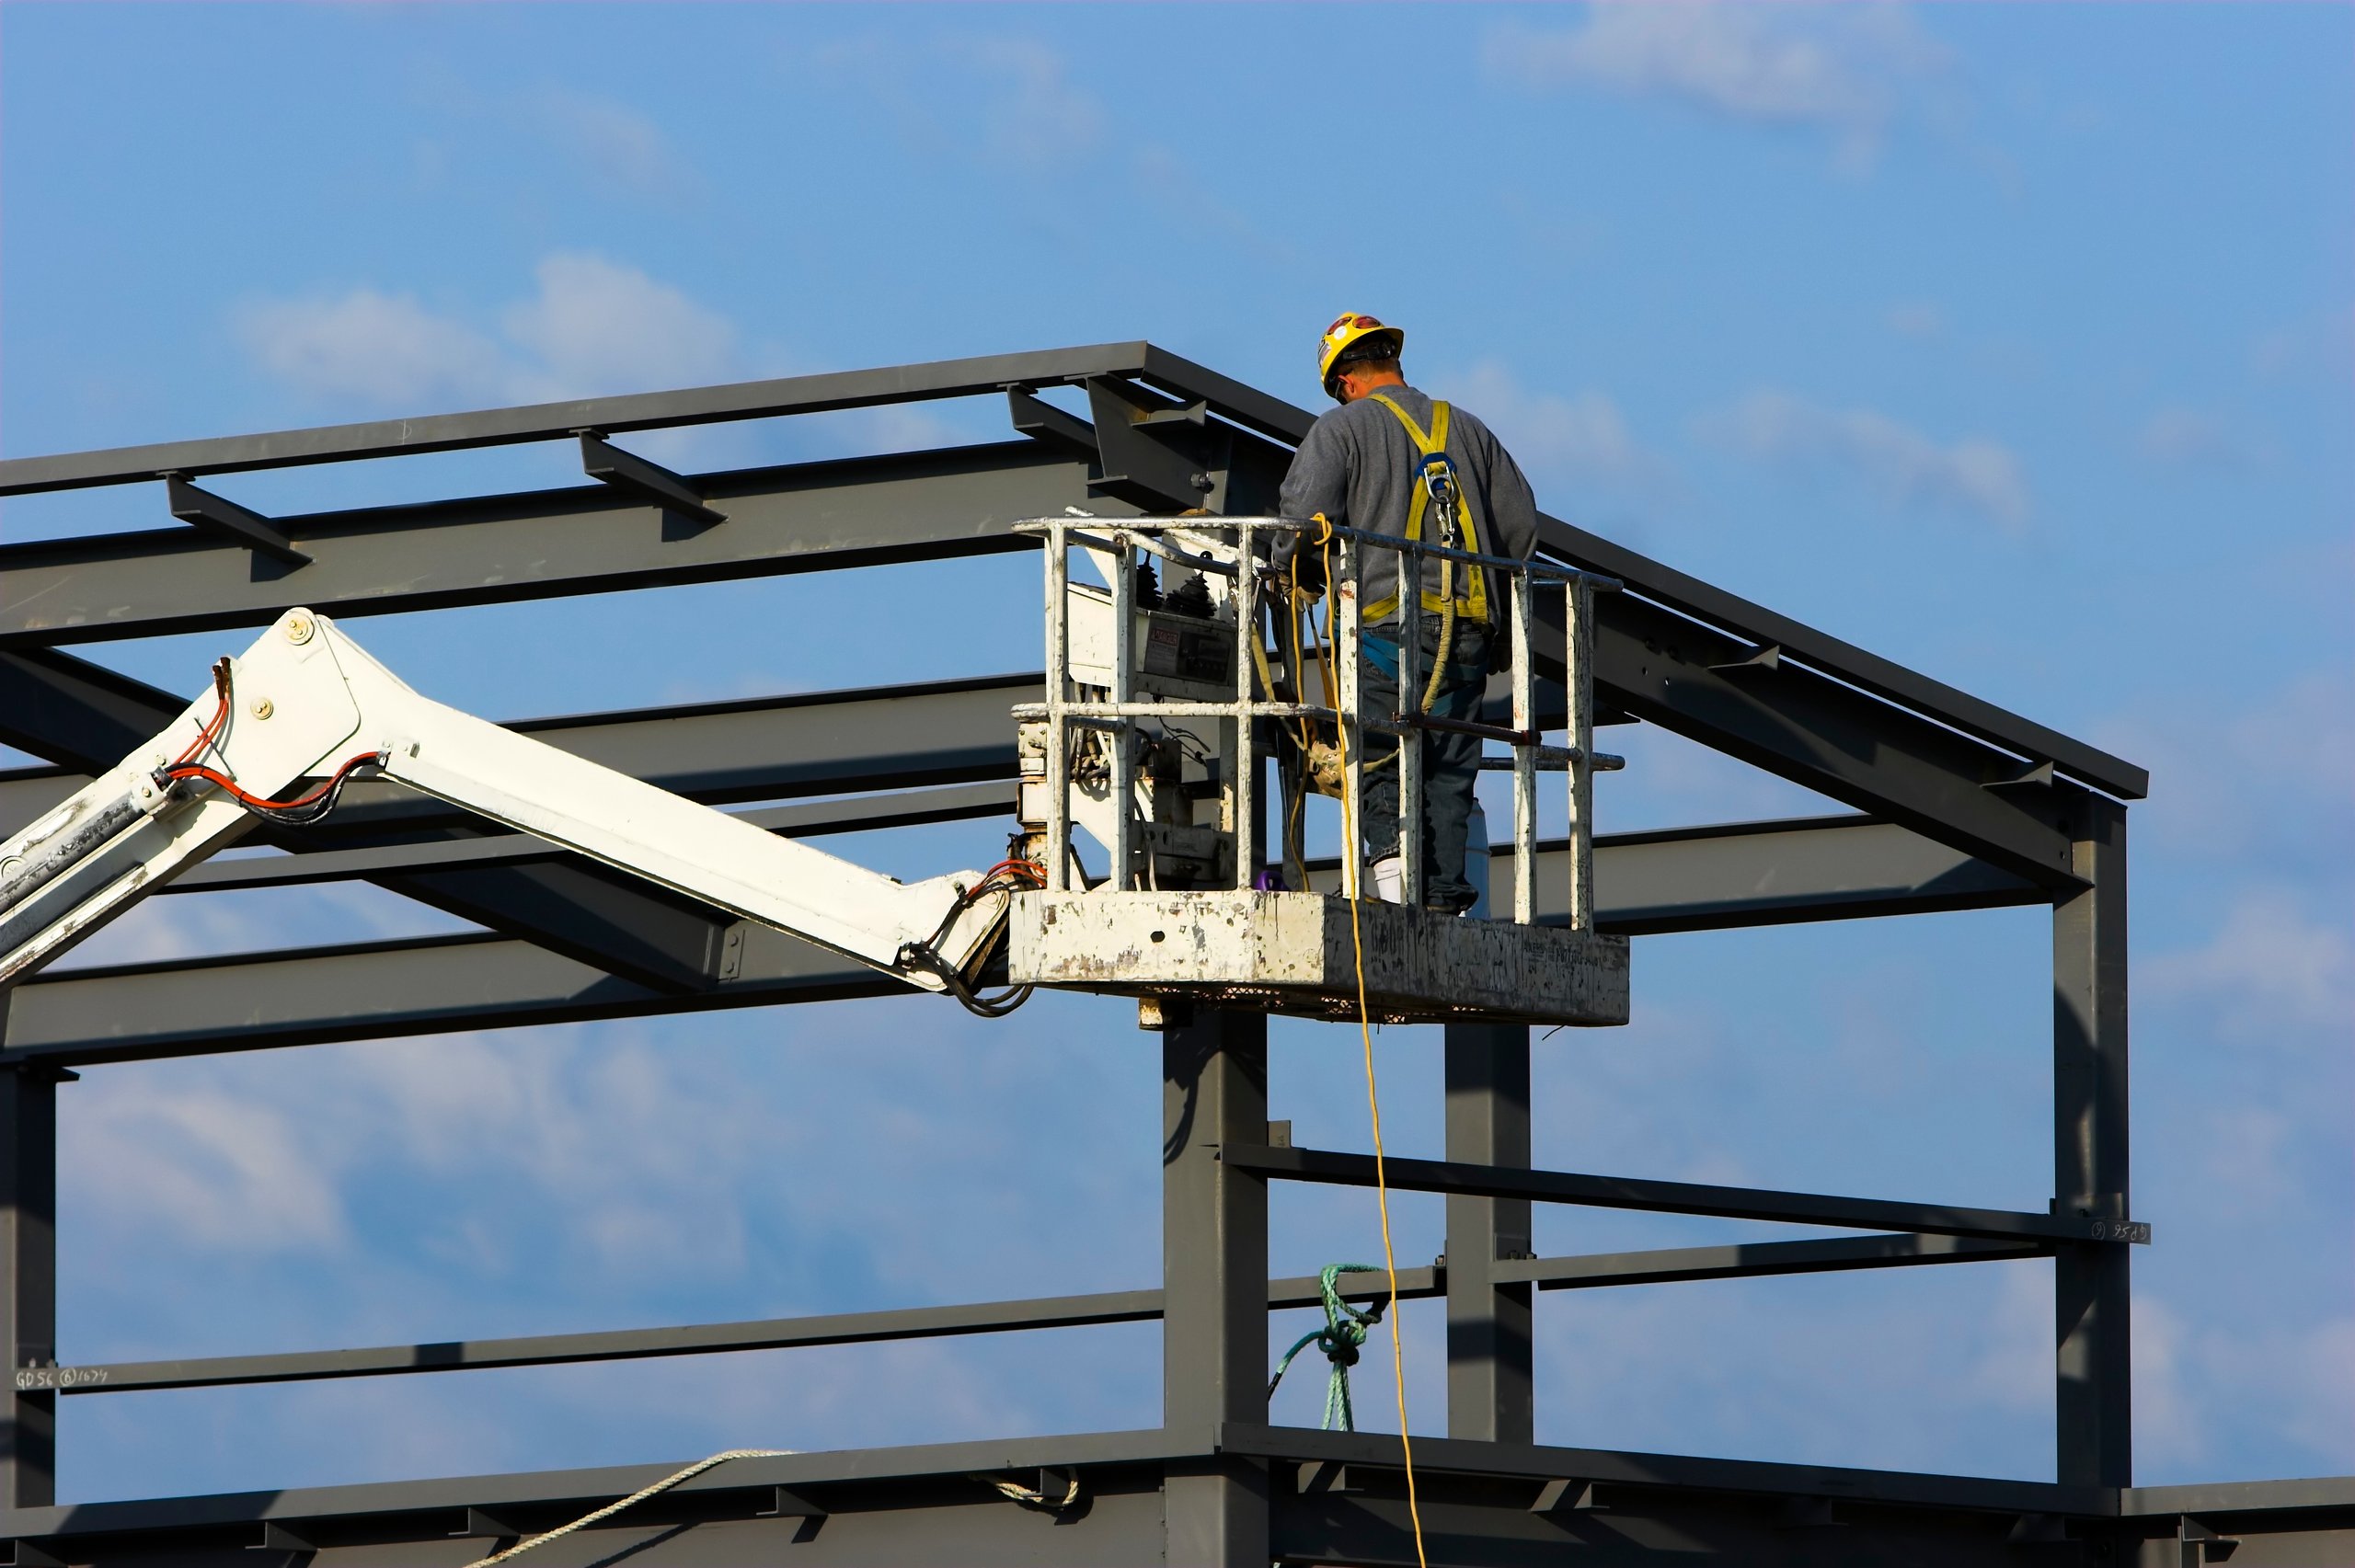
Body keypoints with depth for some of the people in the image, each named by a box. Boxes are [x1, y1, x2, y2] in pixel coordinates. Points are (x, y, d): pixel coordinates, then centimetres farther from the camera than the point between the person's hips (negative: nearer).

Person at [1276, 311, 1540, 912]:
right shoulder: (1467, 429, 16)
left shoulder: (1341, 429, 3)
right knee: (1447, 772, 5)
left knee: (1377, 764, -1)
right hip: (1467, 633, 4)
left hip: (1385, 622, -4)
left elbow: (1306, 517, -10)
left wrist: (1286, 571, 9)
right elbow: (1521, 524, 14)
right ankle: (1444, 898, 0)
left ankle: (1392, 856, -22)